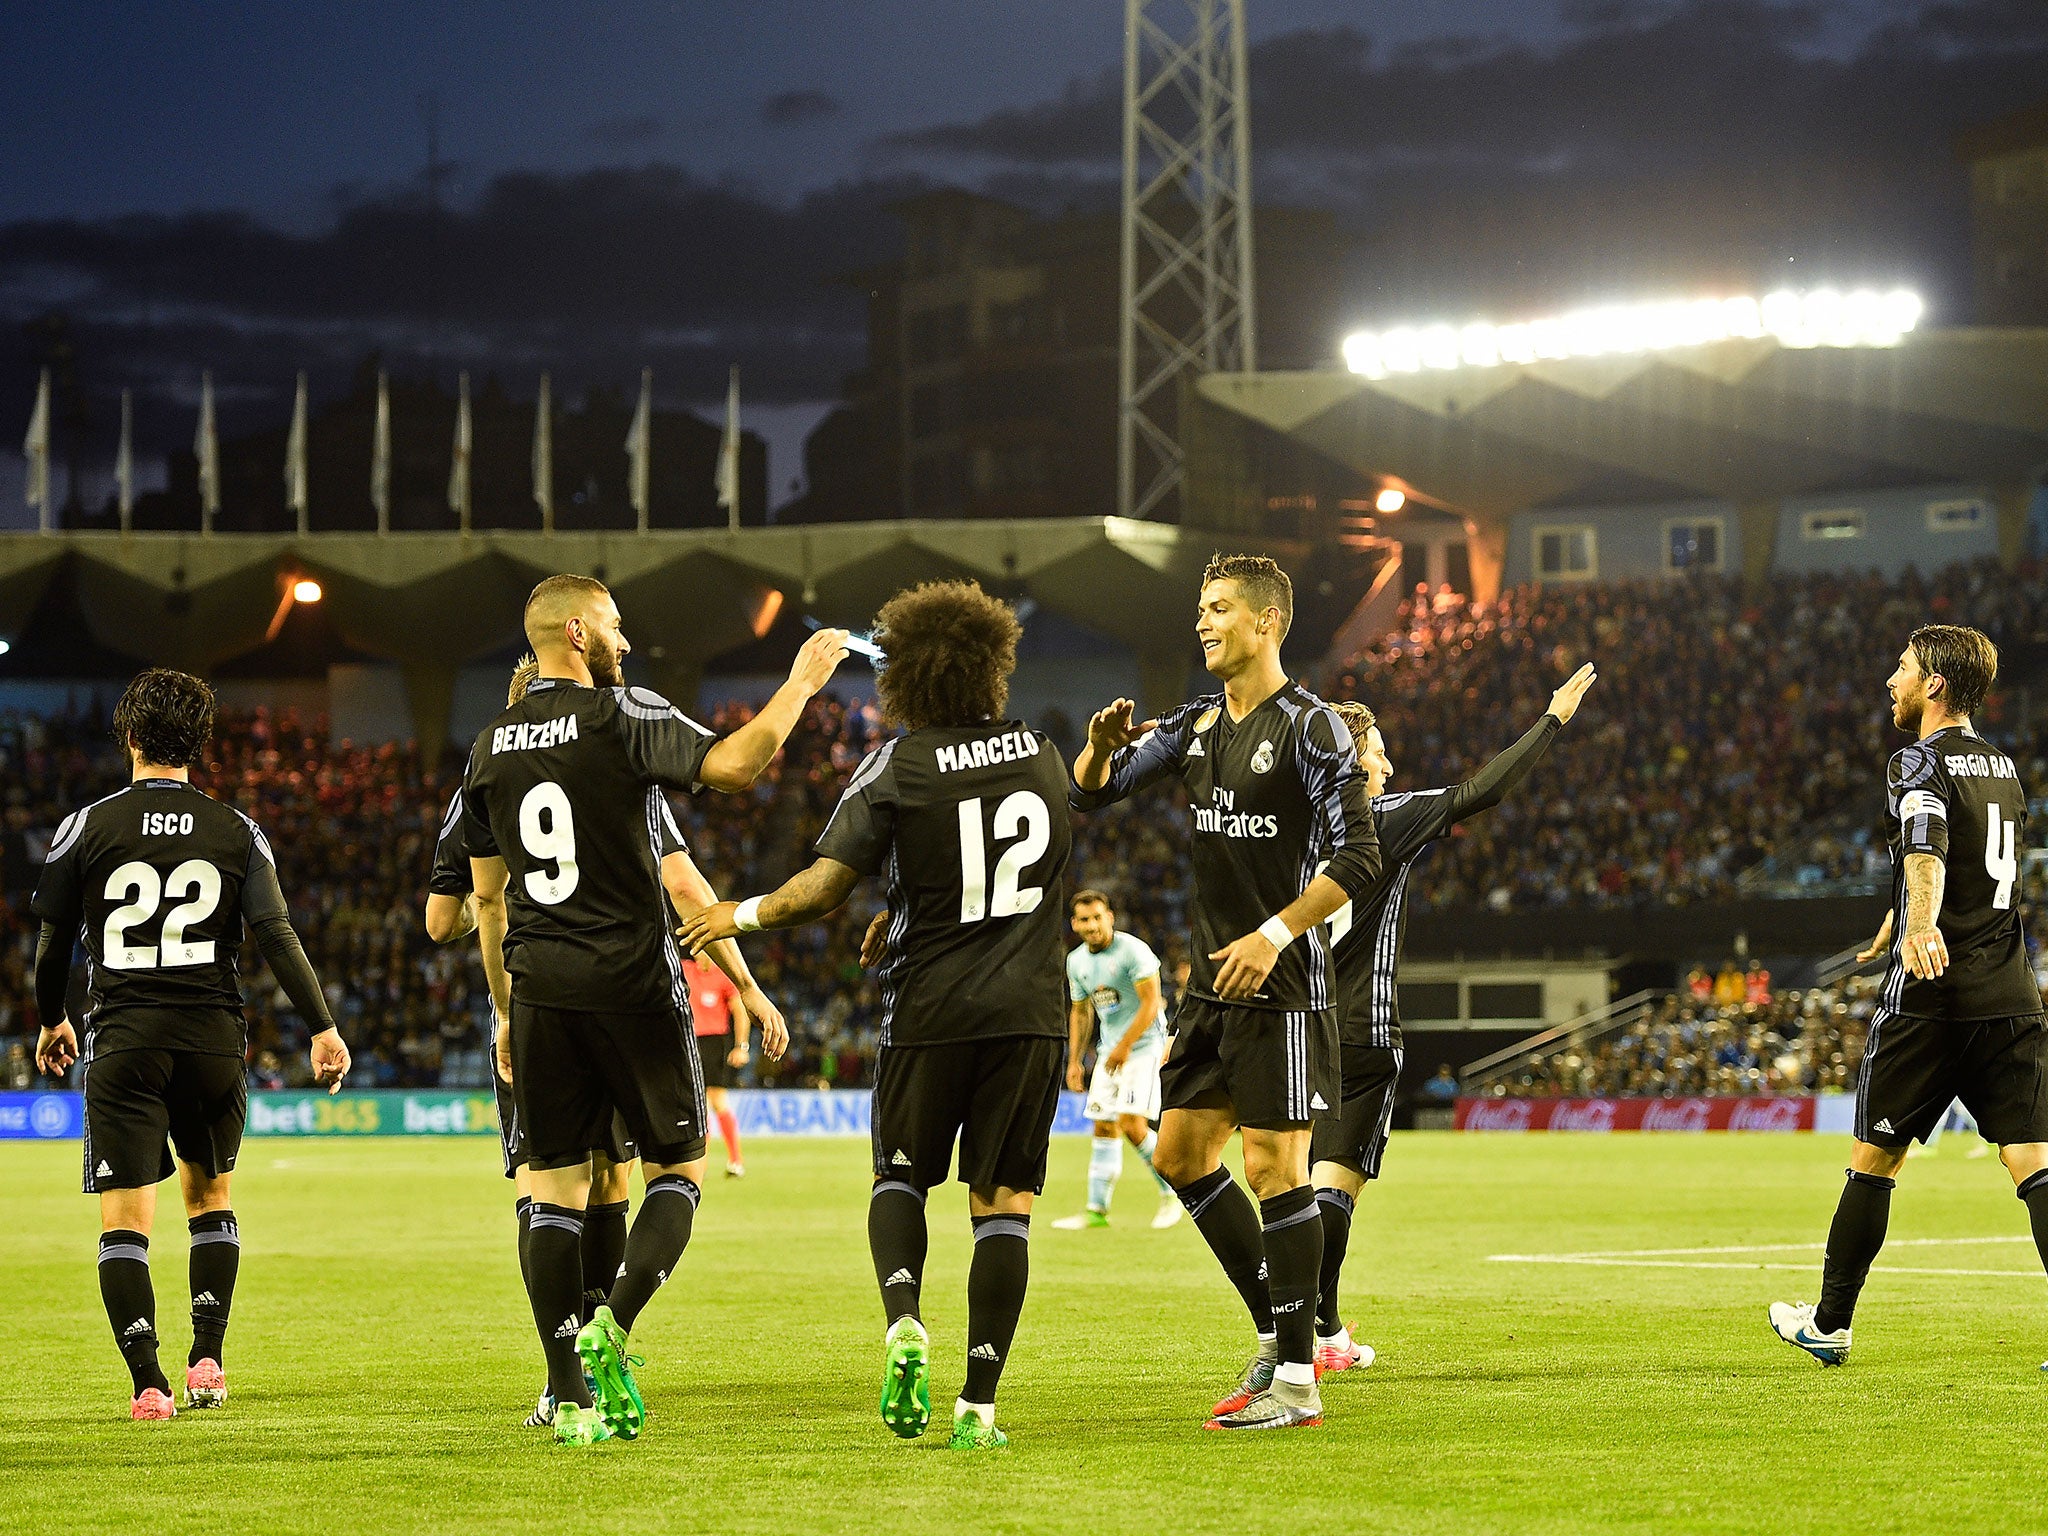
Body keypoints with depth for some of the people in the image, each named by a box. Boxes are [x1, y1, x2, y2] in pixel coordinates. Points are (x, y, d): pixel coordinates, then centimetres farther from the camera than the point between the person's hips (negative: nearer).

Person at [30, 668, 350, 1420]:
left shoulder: (89, 827, 0)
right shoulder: (236, 831, 3)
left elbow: (53, 940, 6)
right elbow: (276, 934, -5)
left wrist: (51, 1022, 23)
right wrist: (322, 1027, -2)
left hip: (123, 1041, -2)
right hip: (214, 1038, 2)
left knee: (125, 1218, -1)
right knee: (210, 1195, 21)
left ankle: (147, 1383, -11)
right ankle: (208, 1359, 14)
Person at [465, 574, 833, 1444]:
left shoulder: (490, 748, 10)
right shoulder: (623, 718, -7)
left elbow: (487, 896, 15)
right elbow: (731, 765, -20)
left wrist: (505, 1010, 22)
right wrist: (801, 682, -7)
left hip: (541, 990, 5)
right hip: (631, 982, -4)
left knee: (554, 1190, 5)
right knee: (678, 1170, 9)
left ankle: (573, 1400, 0)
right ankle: (613, 1326, -13)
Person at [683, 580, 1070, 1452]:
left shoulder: (899, 766, -7)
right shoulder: (1042, 756, 7)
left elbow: (822, 889, -12)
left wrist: (741, 916, 6)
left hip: (931, 1010, -2)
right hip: (1030, 1009, 2)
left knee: (900, 1177, 19)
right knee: (1003, 1202, 3)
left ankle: (904, 1320, -8)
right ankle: (979, 1405, -4)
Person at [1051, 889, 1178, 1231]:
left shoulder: (1133, 950, -14)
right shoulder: (1076, 961, 8)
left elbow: (1151, 1003, -17)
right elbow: (1080, 1011, 19)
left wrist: (1125, 1046, -21)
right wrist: (1074, 1060, 13)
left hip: (1144, 1044, -7)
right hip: (1109, 1048, 7)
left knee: (1132, 1125, -17)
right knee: (1104, 1127, 3)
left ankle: (1171, 1193, 0)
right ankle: (1097, 1209, 6)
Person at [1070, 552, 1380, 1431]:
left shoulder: (1309, 727, -11)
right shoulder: (1197, 725, 12)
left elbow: (1357, 857, -16)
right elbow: (1090, 793, 13)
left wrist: (1273, 935, -21)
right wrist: (1102, 746, -10)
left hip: (1283, 981, -9)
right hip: (1213, 980, 9)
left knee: (1274, 1165, -9)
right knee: (1181, 1154, 11)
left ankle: (1296, 1380, -4)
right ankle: (1276, 1332, 22)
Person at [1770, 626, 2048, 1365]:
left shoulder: (1922, 762, -5)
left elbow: (1926, 852, -26)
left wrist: (1919, 927, -45)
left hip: (1930, 999, -6)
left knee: (1874, 1158, 9)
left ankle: (1829, 1323, 20)